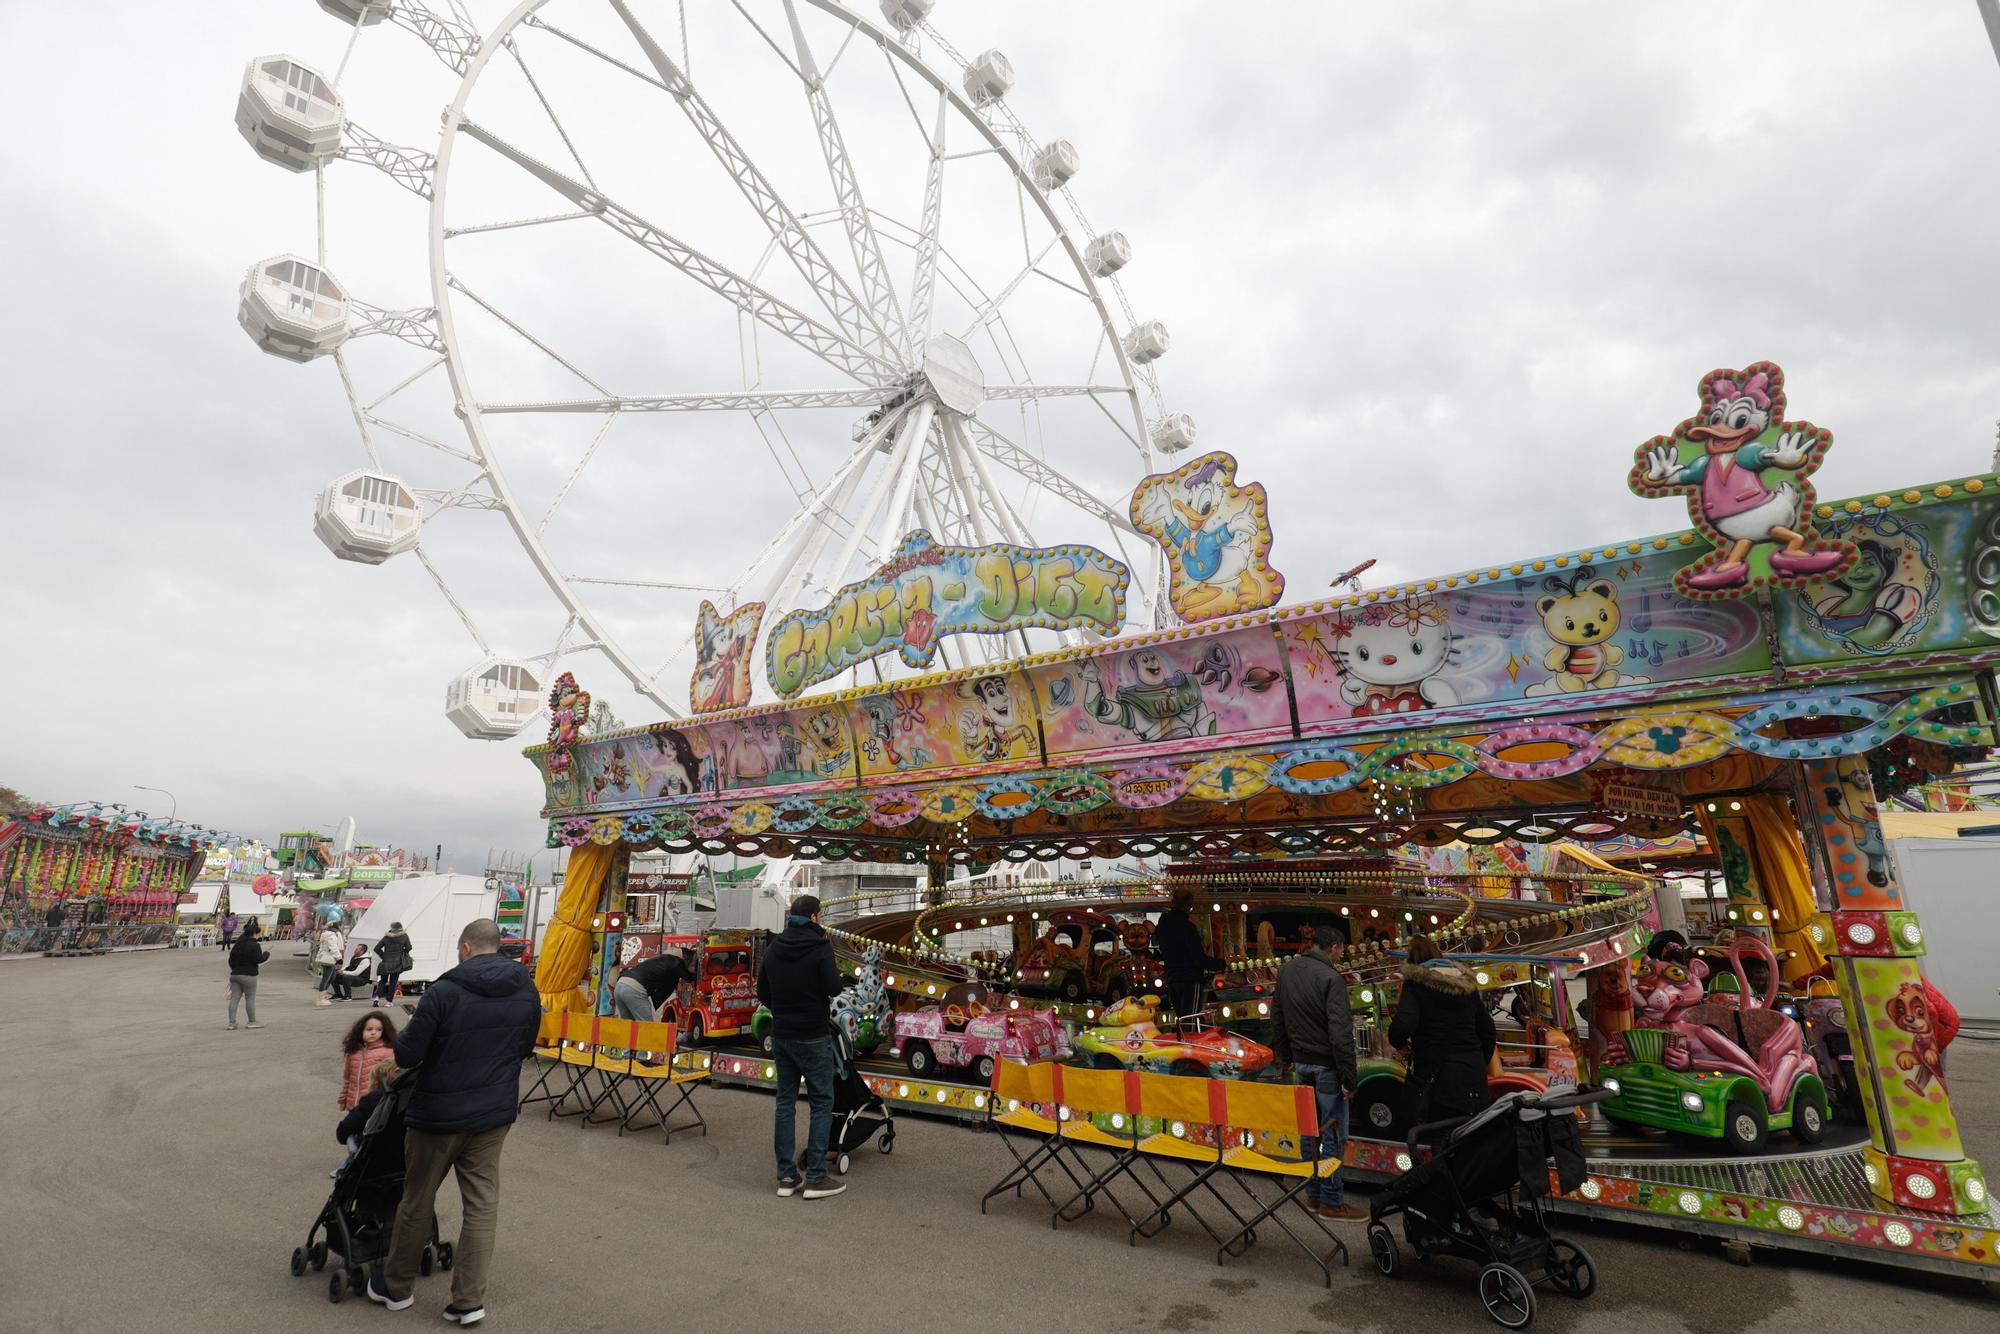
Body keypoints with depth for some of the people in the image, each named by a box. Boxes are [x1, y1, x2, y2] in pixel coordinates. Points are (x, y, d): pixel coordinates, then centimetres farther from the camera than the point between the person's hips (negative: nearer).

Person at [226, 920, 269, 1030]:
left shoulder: (237, 944, 10)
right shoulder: (254, 945, -12)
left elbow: (231, 960, 16)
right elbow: (258, 959, -17)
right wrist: (266, 954, 2)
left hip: (235, 974, 7)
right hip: (248, 976, -7)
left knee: (234, 998, 6)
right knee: (250, 999, 2)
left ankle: (232, 1022, 6)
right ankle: (252, 1022, 9)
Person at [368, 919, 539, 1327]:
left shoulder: (444, 991, -20)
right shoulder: (527, 991, -3)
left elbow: (406, 1056, -14)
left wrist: (406, 1033, 7)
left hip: (439, 1113, -3)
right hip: (494, 1113, 3)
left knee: (418, 1202, 17)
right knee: (482, 1204, 12)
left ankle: (396, 1287, 36)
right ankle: (468, 1300, 16)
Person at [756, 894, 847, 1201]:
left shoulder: (774, 947, 5)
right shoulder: (820, 945, -14)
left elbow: (762, 991, 10)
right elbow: (833, 987, -20)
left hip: (781, 1035, 6)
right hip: (813, 1037, -6)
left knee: (785, 1103, 12)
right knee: (821, 1103, 3)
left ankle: (786, 1176, 16)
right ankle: (815, 1178, 4)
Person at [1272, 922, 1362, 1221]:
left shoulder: (1286, 971, 5)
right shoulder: (1330, 977, -19)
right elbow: (1340, 1033, -22)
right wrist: (1349, 1078, -16)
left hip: (1301, 1062, 7)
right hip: (1326, 1065, -7)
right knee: (1333, 1135, 5)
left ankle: (1313, 1193, 27)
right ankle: (1332, 1201, 13)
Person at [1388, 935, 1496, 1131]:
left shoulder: (1416, 983, -7)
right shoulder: (1466, 982, 11)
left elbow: (1403, 1026, -22)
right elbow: (1487, 1029, 14)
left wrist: (1399, 1042, -1)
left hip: (1437, 1078, -5)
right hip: (1473, 1076, 6)